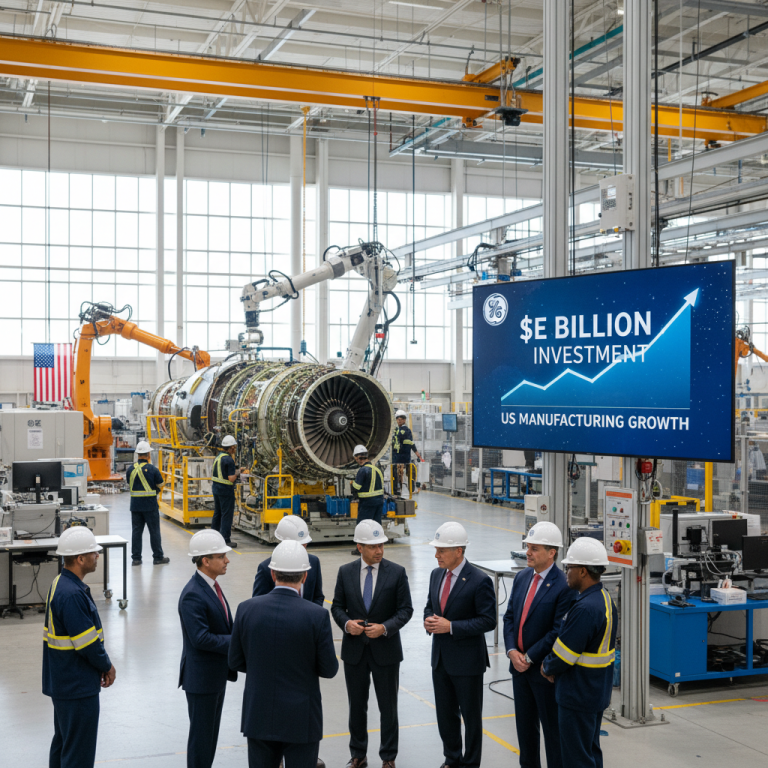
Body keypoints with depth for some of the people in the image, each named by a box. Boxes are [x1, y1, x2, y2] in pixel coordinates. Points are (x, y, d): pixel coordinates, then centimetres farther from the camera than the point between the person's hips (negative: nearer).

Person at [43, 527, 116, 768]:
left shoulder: (62, 583, 7)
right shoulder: (71, 595, -26)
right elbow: (87, 643, -23)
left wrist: (102, 664, 9)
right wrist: (107, 666, -6)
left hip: (63, 682, 10)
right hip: (77, 686, -10)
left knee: (63, 741, 21)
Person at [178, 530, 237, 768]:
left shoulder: (211, 586, 6)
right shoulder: (193, 595, -24)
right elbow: (200, 638, -27)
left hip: (217, 673, 9)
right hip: (201, 675, -9)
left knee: (211, 731, 19)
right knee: (201, 732, 3)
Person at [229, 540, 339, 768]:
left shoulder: (246, 609, -7)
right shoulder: (317, 615, -16)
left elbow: (236, 662, 1)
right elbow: (329, 669, -8)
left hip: (258, 715, 3)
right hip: (301, 719, -3)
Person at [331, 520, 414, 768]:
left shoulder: (397, 572, -7)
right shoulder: (346, 572, -1)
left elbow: (406, 610, -6)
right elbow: (337, 606, 5)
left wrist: (385, 627, -20)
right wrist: (346, 623, -16)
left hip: (386, 650, -2)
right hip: (354, 649, 2)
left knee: (388, 707, 8)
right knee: (356, 706, 14)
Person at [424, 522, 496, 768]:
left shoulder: (479, 581, -18)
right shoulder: (436, 575, 5)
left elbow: (488, 620, -18)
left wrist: (451, 626, -23)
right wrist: (428, 620, -7)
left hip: (467, 660, -7)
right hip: (440, 658, 7)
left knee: (471, 716, 8)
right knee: (445, 713, 18)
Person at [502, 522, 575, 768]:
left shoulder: (563, 587, -18)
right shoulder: (522, 578, 5)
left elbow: (558, 631, -20)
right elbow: (509, 617, 7)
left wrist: (529, 657, -16)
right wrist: (512, 651, -7)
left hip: (545, 670, -7)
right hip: (519, 665, 7)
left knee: (552, 727, 5)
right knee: (525, 724, 19)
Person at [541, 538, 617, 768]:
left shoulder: (585, 608, -27)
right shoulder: (604, 598, 5)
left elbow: (564, 655, -23)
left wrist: (547, 668, -1)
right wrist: (552, 666, 3)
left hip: (578, 696, -10)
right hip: (597, 692, 10)